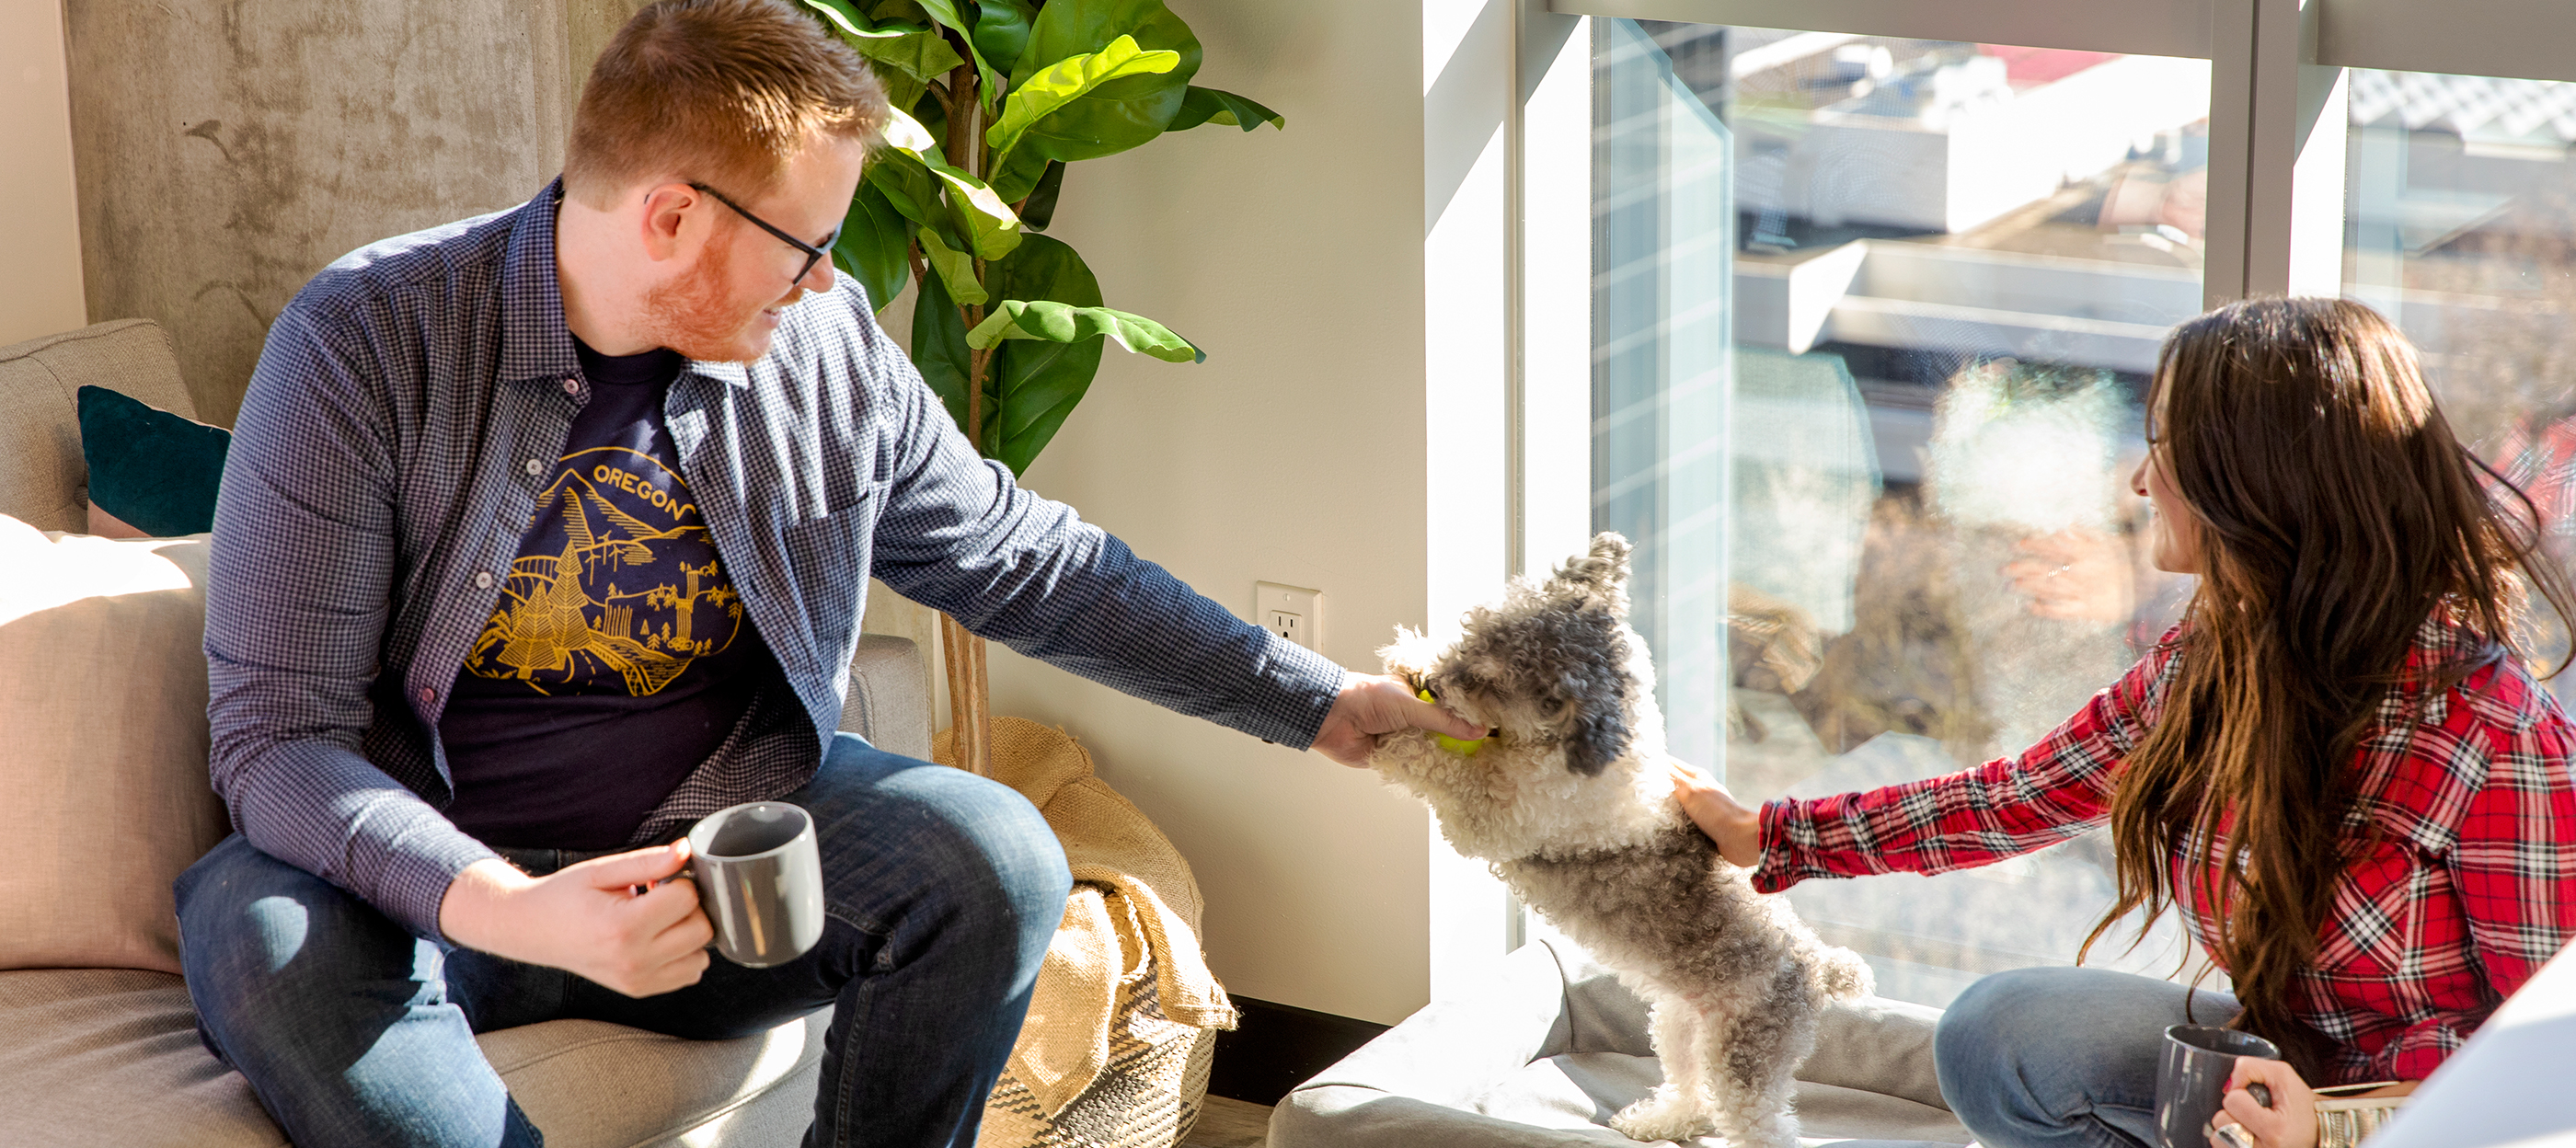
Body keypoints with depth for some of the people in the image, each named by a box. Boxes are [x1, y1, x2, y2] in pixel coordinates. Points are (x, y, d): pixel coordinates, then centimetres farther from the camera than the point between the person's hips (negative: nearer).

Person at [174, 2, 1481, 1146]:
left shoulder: (826, 349, -1)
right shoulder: (367, 344, -15)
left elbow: (1036, 565, 13)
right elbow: (280, 731, -18)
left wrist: (1314, 699, 12)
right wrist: (509, 913, -36)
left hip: (726, 853, 3)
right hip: (439, 870, -3)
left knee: (991, 854, -23)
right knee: (262, 937, -36)